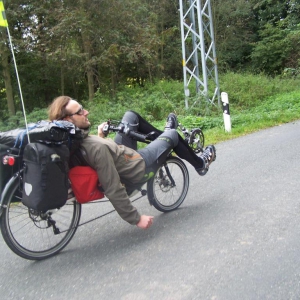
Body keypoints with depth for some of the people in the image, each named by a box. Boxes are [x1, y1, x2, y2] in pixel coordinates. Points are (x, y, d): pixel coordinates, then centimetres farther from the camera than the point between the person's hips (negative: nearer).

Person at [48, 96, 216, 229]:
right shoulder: (97, 148, -40)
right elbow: (113, 191, -35)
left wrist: (100, 137, 1)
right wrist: (136, 219, -26)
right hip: (138, 168, -7)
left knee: (131, 115, 17)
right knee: (173, 135, 14)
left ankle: (163, 135, 42)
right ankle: (200, 164, 41)